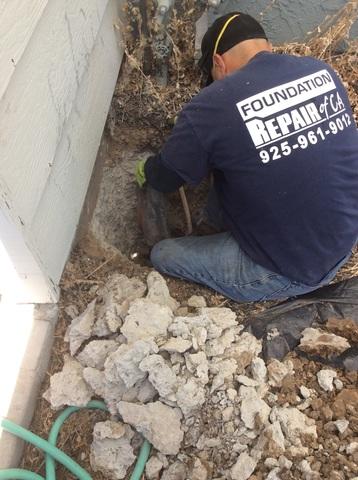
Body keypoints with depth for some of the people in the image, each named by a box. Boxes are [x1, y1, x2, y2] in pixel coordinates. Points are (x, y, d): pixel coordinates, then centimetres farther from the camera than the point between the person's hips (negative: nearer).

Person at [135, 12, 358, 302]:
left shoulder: (212, 106, -21)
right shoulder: (323, 72, -3)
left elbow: (164, 179, -5)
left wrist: (145, 171, 21)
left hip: (293, 271, -7)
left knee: (162, 255, 9)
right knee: (220, 206, 22)